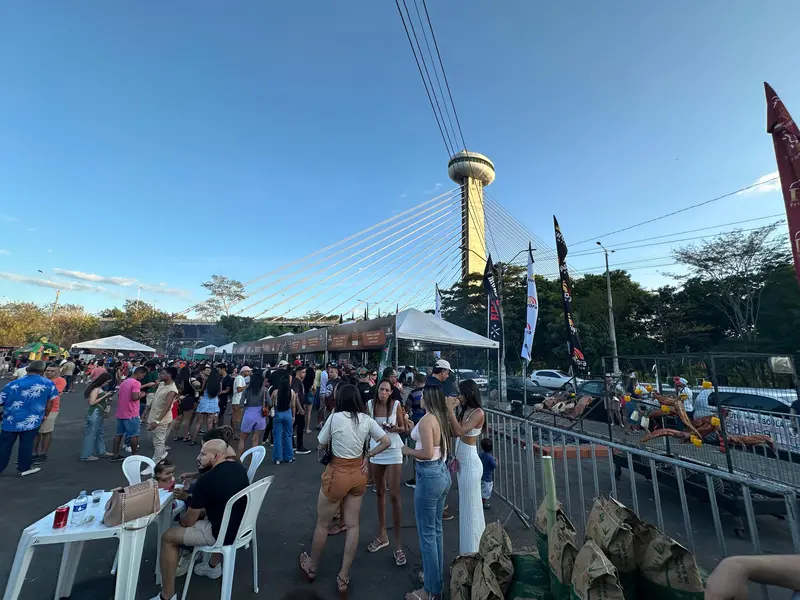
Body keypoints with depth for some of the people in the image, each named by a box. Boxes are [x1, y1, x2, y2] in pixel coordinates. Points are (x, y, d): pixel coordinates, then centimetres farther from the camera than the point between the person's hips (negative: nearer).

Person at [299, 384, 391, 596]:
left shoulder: (335, 418, -19)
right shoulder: (367, 419, -8)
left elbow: (322, 445, -4)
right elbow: (387, 441, -7)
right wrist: (368, 455, 2)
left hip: (337, 474, -3)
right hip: (358, 473, 4)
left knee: (322, 524, 21)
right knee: (352, 525, 18)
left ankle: (312, 568, 44)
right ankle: (343, 577, 30)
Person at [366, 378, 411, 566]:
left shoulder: (396, 405, -13)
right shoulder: (370, 404, -8)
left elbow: (405, 429, -5)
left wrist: (396, 429, -25)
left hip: (393, 452, -3)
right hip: (376, 452, 3)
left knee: (394, 496, -1)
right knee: (380, 493, 17)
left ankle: (398, 543, 14)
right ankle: (382, 535, 36)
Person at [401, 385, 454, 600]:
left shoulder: (426, 420, -21)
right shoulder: (442, 418, 4)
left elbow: (427, 454, -26)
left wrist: (408, 450, -10)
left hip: (429, 476, -9)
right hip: (443, 473, 9)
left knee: (426, 533, 8)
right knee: (436, 529, 22)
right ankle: (438, 578, 39)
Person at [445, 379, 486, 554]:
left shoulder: (478, 412, -19)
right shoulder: (464, 411, 5)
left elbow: (460, 431, -30)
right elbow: (455, 433, 5)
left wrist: (450, 409, -28)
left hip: (470, 464, -8)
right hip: (462, 462, 9)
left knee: (469, 506, 6)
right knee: (469, 505, 21)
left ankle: (470, 551, 22)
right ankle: (472, 548, 39)